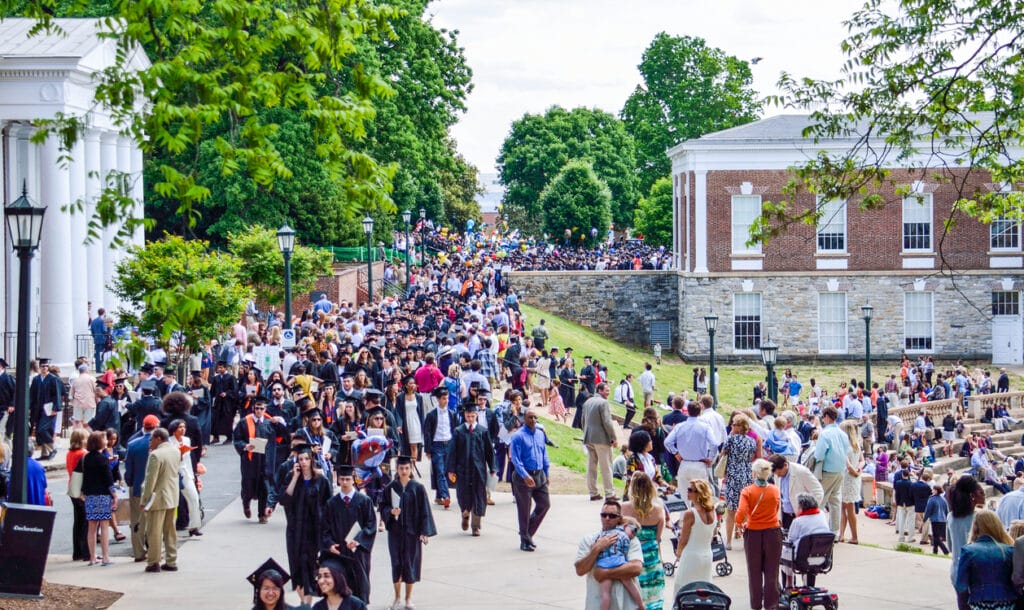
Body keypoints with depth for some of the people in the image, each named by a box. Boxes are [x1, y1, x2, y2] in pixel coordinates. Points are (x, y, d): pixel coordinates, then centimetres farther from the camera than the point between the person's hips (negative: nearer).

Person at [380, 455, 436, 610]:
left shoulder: (418, 488, -4)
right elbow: (383, 507, 5)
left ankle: (408, 597, 18)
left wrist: (425, 532, -9)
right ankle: (397, 596, 18)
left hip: (412, 532, -1)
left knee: (410, 562, 4)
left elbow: (424, 510, -3)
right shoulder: (390, 488, 1)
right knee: (396, 562, 5)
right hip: (395, 531, 1)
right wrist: (391, 511, -17)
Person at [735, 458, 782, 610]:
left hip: (753, 533, -1)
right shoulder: (775, 490, -5)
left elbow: (741, 513, -23)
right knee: (771, 571, 11)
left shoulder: (747, 491, -13)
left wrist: (739, 524, -5)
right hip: (773, 532, 1)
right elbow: (777, 509, 7)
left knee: (754, 571, 12)